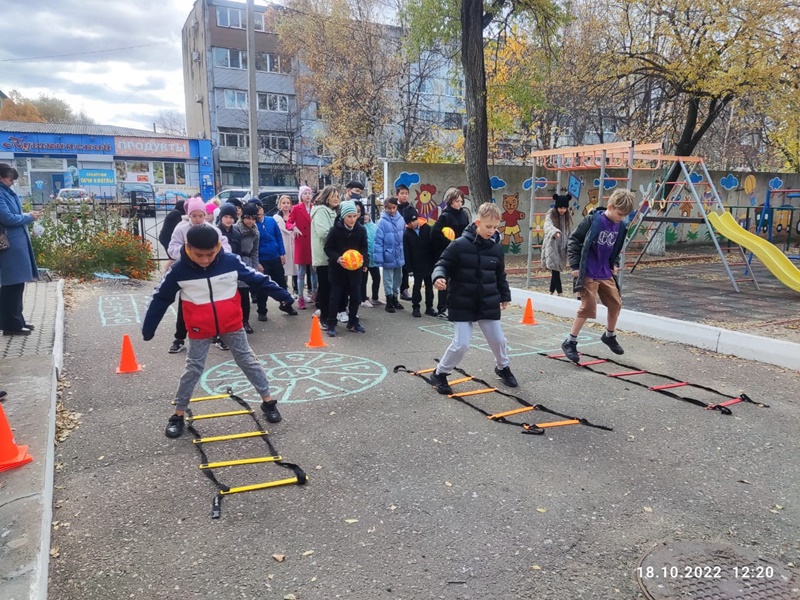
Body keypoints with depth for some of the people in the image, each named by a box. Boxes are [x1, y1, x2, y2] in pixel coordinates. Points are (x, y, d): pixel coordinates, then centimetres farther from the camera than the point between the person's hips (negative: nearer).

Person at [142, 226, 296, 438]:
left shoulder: (231, 261, -14)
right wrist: (148, 328, 2)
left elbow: (258, 279, -3)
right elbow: (160, 299, -2)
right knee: (193, 369, 9)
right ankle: (178, 414, 23)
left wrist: (283, 295, -3)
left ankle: (268, 401, 23)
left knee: (248, 360, 10)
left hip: (232, 325, 1)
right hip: (200, 330, 0)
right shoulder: (178, 270, -14)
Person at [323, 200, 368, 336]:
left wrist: (365, 262, -8)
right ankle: (331, 324, 14)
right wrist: (337, 258, -24)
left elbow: (363, 248, 7)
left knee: (356, 296, 8)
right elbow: (328, 248, -8)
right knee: (336, 296, 2)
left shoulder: (361, 229, -5)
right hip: (337, 268, -3)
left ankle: (353, 323, 24)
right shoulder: (335, 229, -14)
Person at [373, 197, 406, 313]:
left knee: (397, 278, 18)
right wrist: (379, 258, -18)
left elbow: (405, 238, 7)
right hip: (388, 256, -4)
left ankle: (395, 298, 34)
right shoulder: (382, 222, -15)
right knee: (388, 279, 9)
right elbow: (378, 241, -15)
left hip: (399, 256, 5)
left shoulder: (401, 220, -2)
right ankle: (389, 302, 21)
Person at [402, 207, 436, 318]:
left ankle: (429, 307, 19)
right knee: (417, 286, 5)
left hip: (429, 264, 1)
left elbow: (433, 245, -3)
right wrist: (410, 267, -11)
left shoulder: (427, 228, -6)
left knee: (429, 286, 10)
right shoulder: (407, 234, -7)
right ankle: (415, 307, 15)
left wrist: (434, 261, -6)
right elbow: (406, 252, -6)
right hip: (417, 266, -1)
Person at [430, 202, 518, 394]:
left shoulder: (496, 247, 2)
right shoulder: (460, 244, -13)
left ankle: (503, 367, 43)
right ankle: (440, 373, 15)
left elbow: (500, 275, 15)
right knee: (461, 344, -8)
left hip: (488, 303, 5)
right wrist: (439, 277, -30)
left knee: (497, 339, 13)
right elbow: (443, 264, -9)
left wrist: (504, 296, 23)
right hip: (462, 304, -4)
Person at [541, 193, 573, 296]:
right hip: (552, 246, -5)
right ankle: (560, 293, -3)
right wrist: (555, 232, -49)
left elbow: (569, 233, 16)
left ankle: (552, 292, 19)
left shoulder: (567, 216, 8)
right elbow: (548, 226, -29)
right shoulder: (551, 214, -8)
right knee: (555, 269, -8)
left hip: (562, 247, 5)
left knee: (557, 270, 9)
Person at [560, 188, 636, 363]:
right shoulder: (592, 220, -15)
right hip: (587, 273, -7)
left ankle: (609, 336, 37)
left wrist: (615, 264, 9)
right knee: (588, 306, -9)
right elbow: (574, 240, -11)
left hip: (605, 273, 7)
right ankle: (569, 343, 3)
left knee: (616, 303, 13)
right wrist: (575, 265, -13)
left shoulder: (620, 227, 4)